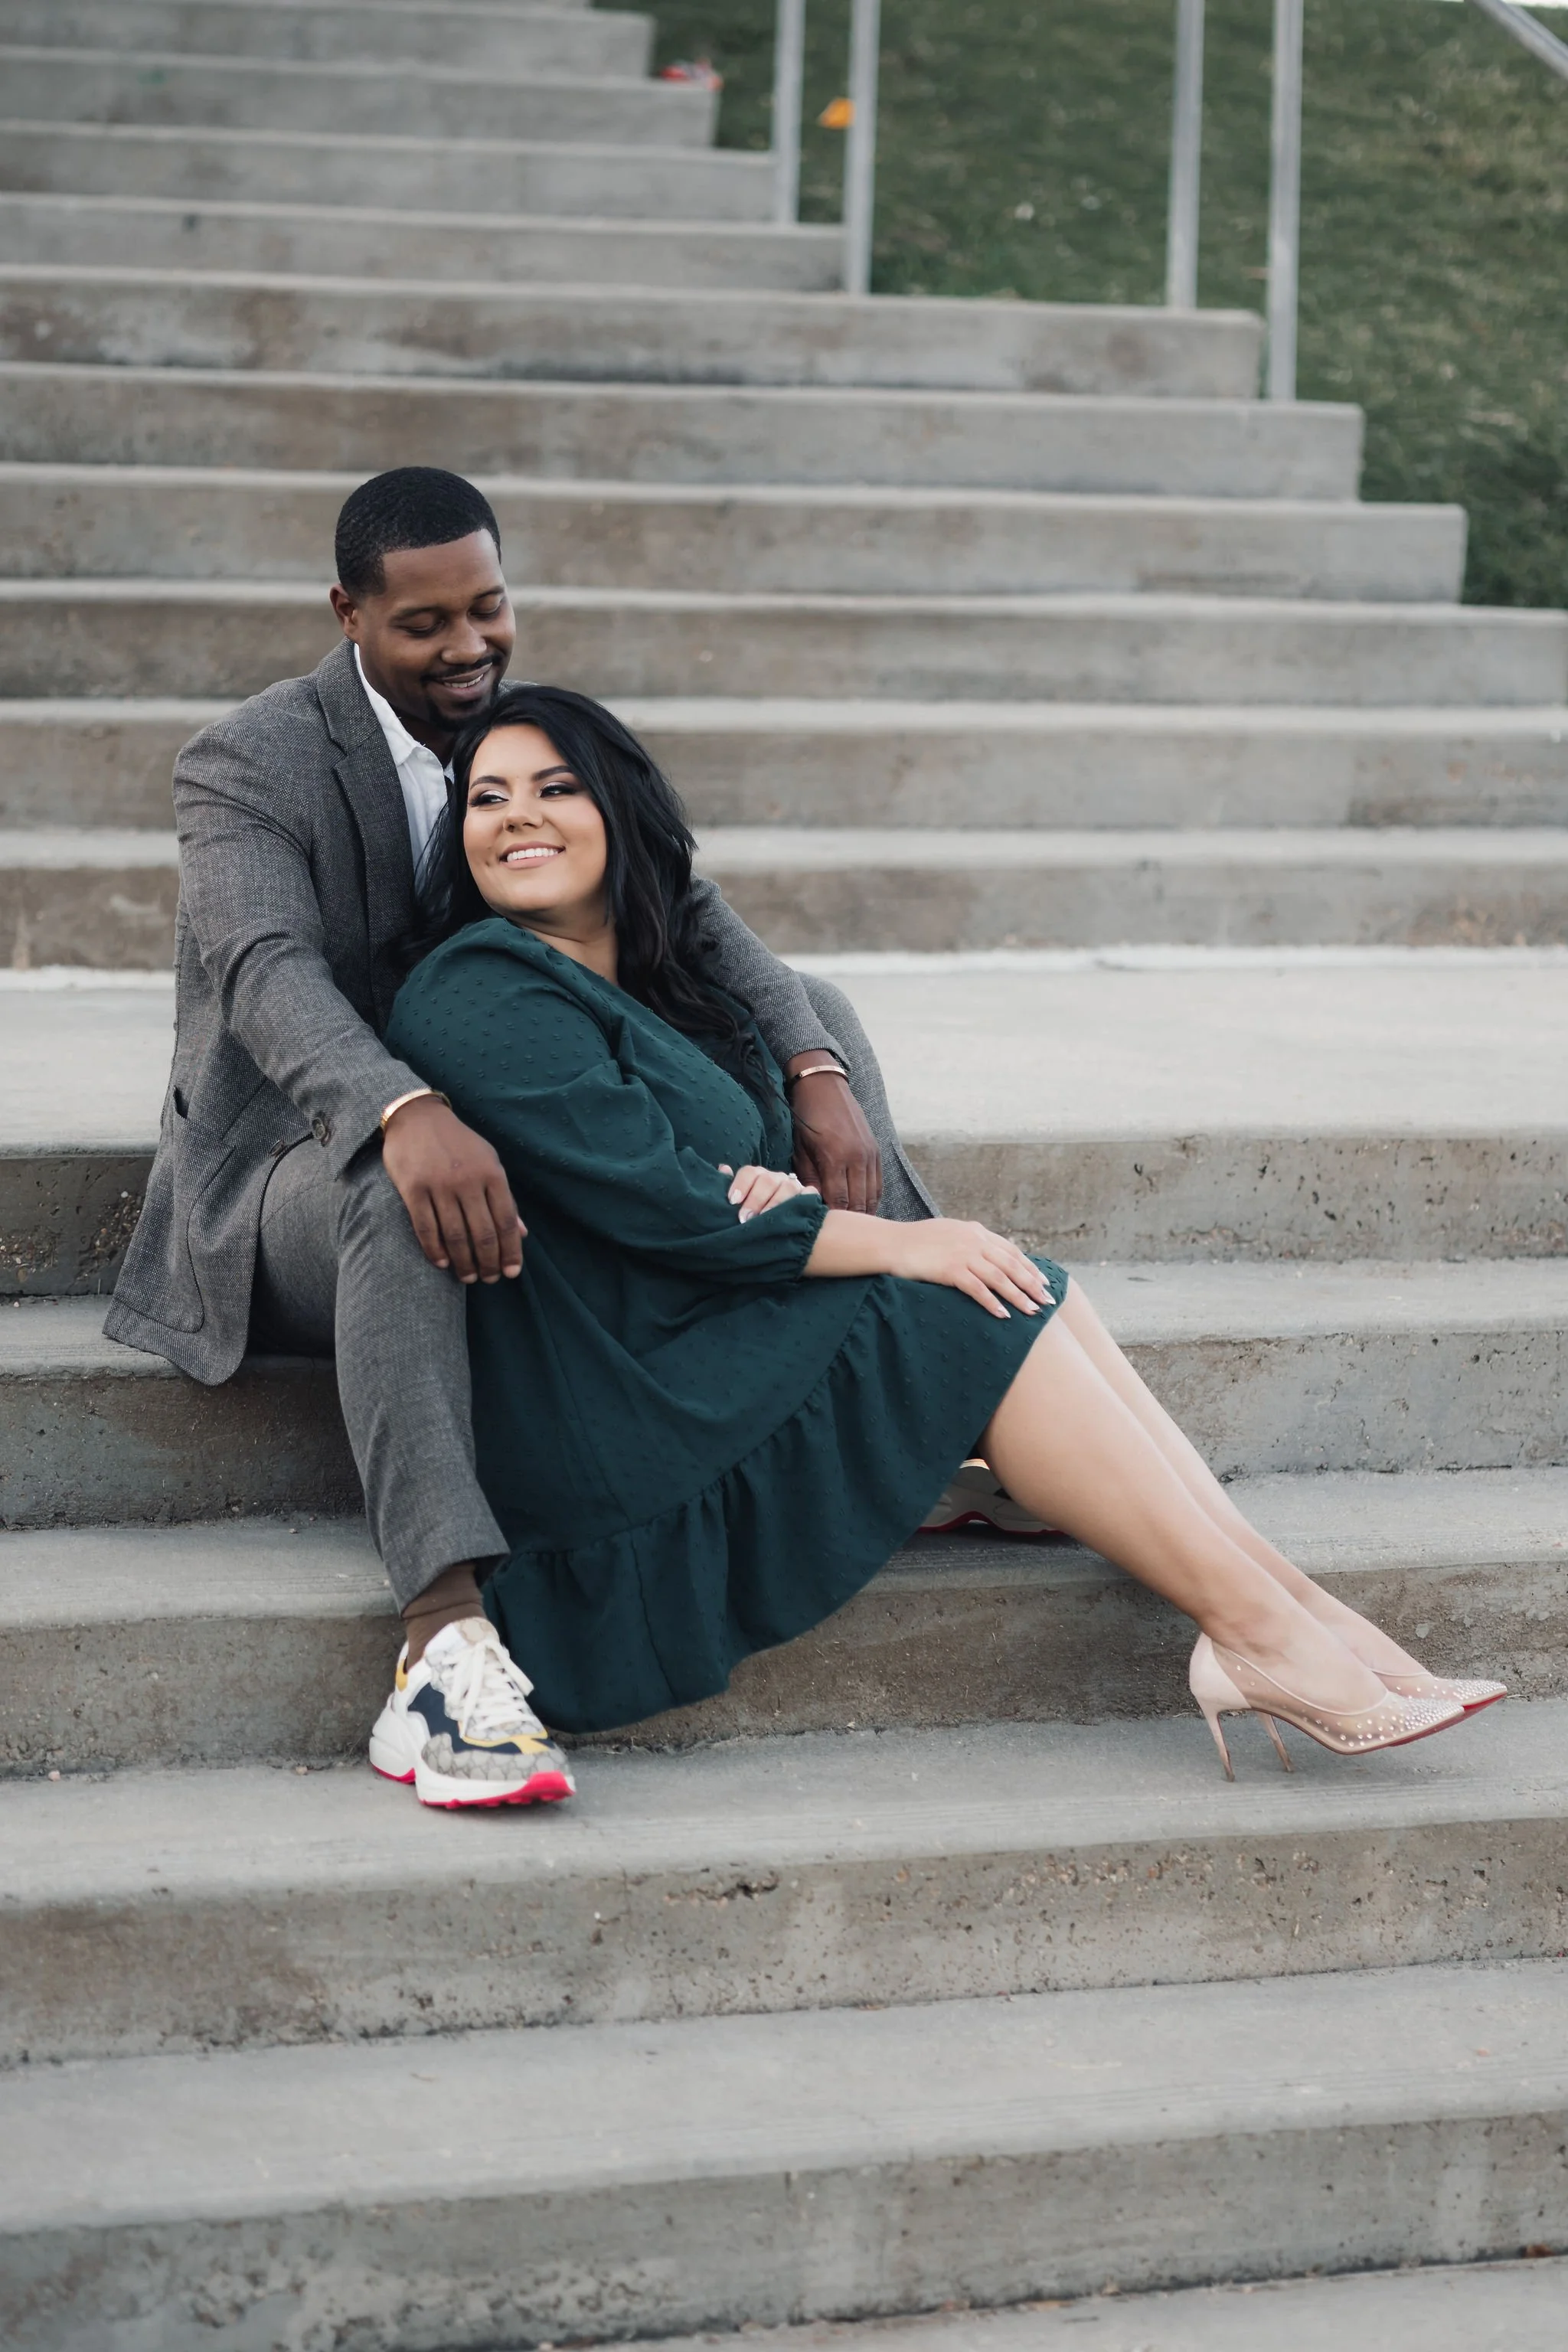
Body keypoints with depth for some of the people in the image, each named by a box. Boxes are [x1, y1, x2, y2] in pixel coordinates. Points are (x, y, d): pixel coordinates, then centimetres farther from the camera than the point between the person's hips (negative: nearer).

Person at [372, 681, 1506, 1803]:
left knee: (1031, 1295, -7)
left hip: (704, 1350, 9)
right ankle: (1257, 1628, -17)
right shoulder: (481, 997, -12)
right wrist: (896, 1243, -13)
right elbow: (649, 1203, -17)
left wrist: (777, 1192, -11)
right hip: (620, 1426, -9)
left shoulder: (644, 984, 18)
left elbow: (727, 1186, 16)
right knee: (986, 1315, -16)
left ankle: (1287, 1598, -14)